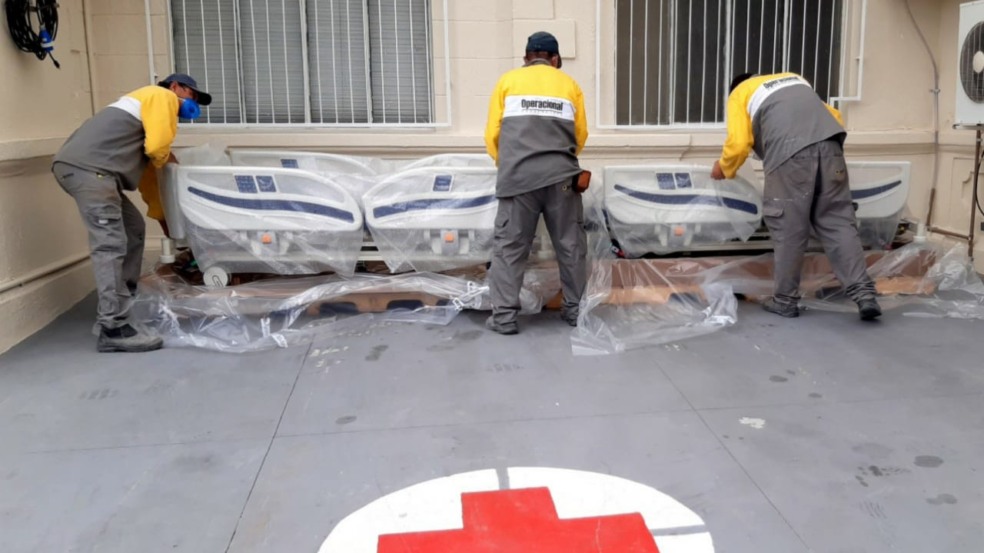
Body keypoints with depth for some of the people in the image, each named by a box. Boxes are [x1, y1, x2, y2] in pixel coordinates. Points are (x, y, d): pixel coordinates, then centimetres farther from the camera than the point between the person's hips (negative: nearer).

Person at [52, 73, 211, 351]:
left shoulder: (148, 102, 35)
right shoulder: (162, 97, 7)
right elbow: (157, 147, -10)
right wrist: (166, 159, 16)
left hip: (84, 167, 10)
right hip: (88, 168, -10)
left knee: (133, 228, 19)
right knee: (111, 244, -14)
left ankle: (124, 300, 23)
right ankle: (114, 329, -16)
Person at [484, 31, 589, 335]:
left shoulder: (507, 81, 12)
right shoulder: (570, 85, 16)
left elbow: (492, 134, 10)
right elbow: (580, 136, 17)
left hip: (518, 177, -1)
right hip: (561, 176, 1)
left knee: (509, 247, 4)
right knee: (570, 245, 11)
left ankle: (504, 316, 2)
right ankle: (576, 309, 18)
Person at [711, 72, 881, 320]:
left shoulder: (740, 93, 23)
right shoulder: (795, 79, 38)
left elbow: (738, 143, 8)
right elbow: (834, 115, 33)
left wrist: (724, 168, 26)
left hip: (789, 154, -4)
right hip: (829, 145, 5)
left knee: (789, 229, 3)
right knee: (839, 223, 6)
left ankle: (785, 300, 12)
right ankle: (864, 294, -2)